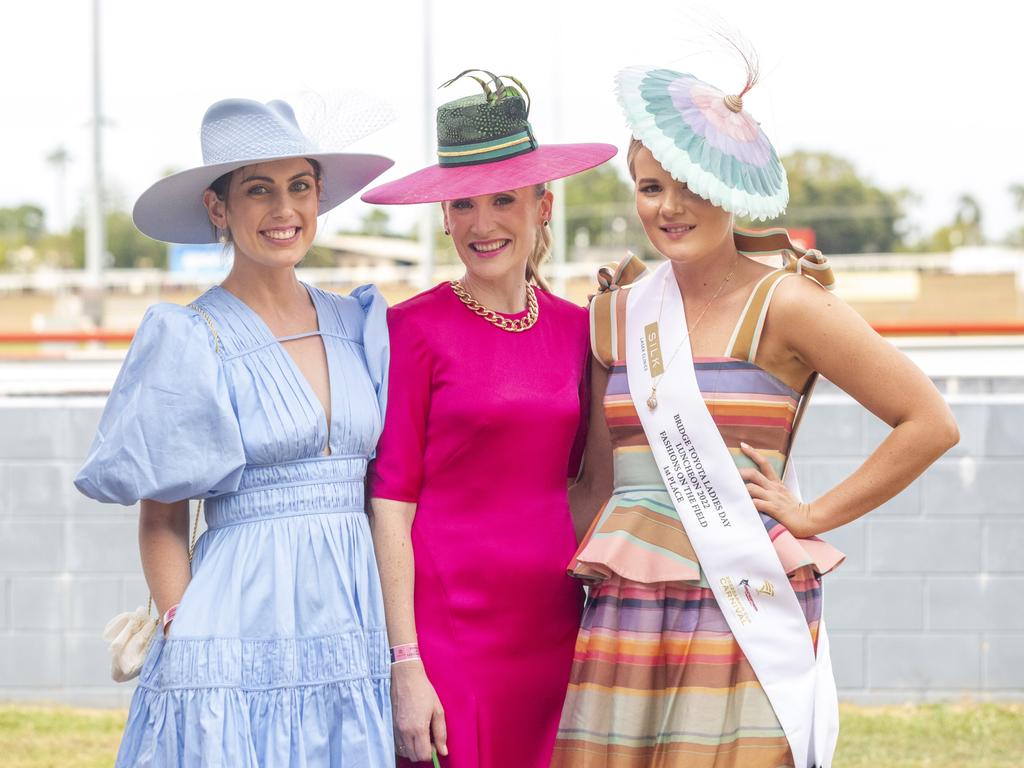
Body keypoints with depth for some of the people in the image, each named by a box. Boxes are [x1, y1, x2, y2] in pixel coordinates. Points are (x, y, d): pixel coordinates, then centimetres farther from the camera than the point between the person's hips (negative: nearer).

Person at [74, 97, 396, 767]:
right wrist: (183, 636, -12)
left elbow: (383, 488, 14)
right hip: (242, 638, -4)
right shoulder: (191, 344, -2)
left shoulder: (360, 325, 11)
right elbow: (161, 520, 0)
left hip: (354, 632, 4)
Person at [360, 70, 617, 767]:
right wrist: (405, 666, -11)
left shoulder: (576, 328, 9)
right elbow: (389, 503, -7)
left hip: (552, 630, 4)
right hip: (446, 625, -4)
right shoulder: (414, 329, -4)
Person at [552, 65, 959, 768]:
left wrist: (816, 515, -3)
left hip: (746, 601, -4)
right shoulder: (618, 313, 12)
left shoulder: (784, 305, -3)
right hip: (626, 614, 4)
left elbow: (930, 422, -4)